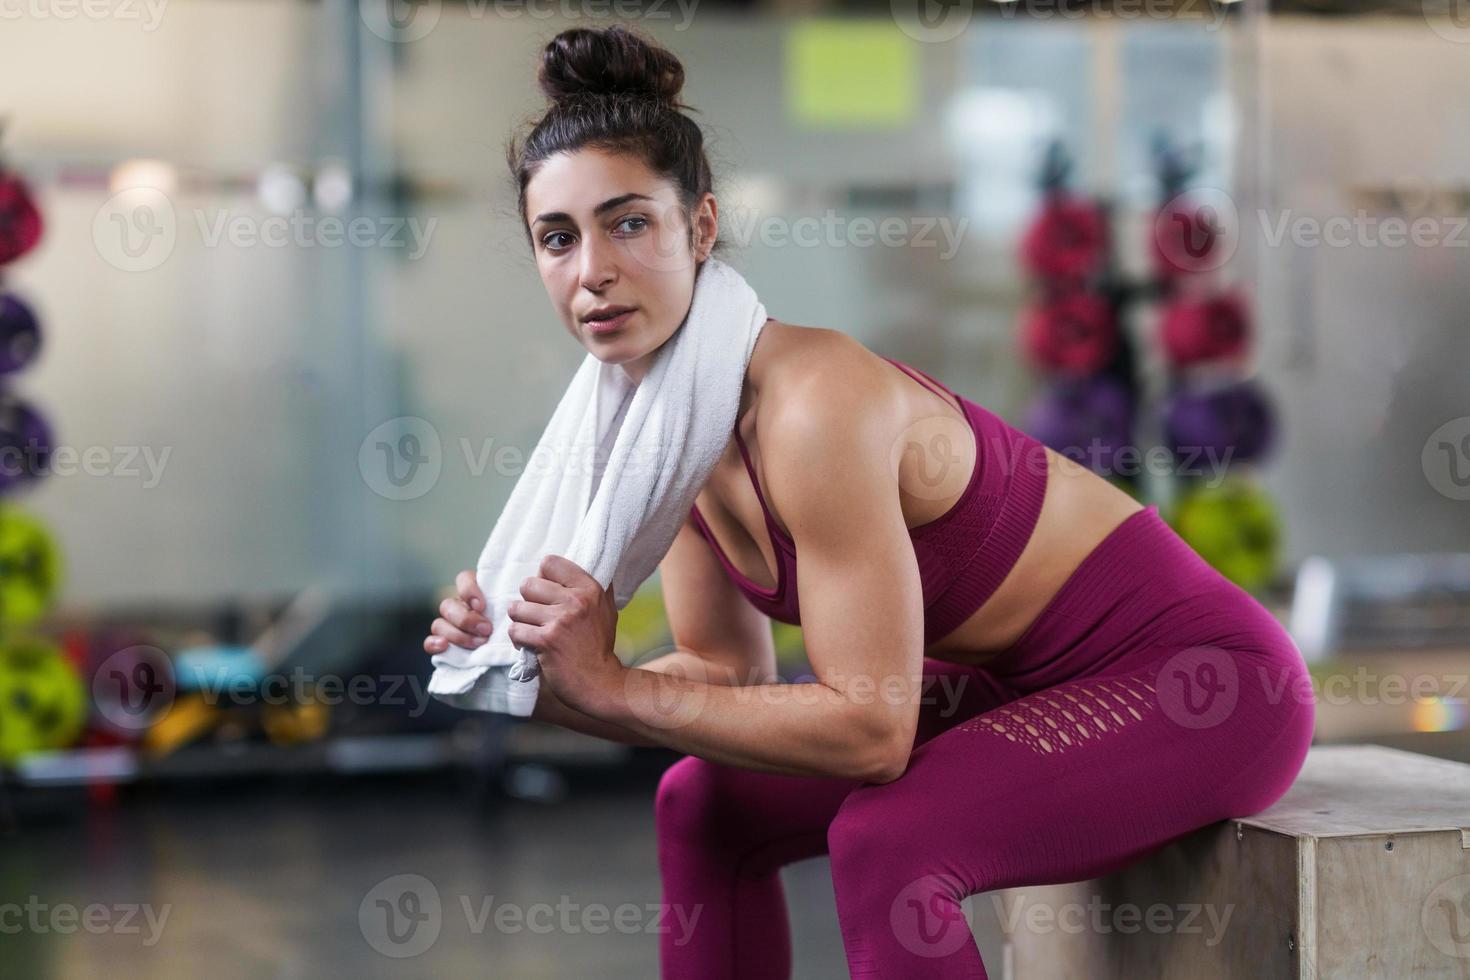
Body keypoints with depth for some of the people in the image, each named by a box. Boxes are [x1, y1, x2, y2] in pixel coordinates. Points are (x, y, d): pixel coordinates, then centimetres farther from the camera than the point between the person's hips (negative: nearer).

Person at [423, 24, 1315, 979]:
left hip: (1200, 681, -9)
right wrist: (540, 677, -12)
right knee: (703, 804, 7)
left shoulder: (816, 406, -29)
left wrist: (611, 685, -26)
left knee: (882, 839, -30)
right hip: (1027, 680, 9)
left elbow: (870, 728, -29)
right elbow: (731, 670, 3)